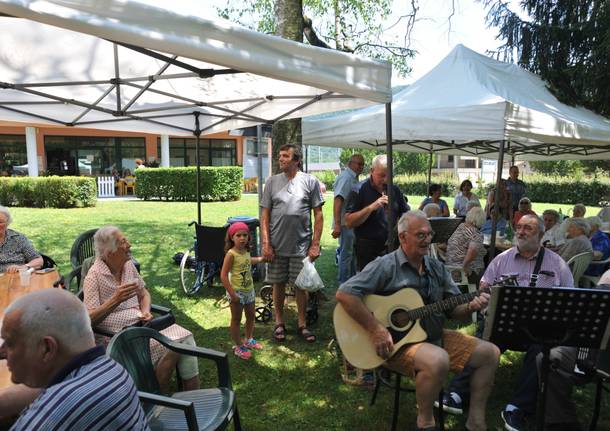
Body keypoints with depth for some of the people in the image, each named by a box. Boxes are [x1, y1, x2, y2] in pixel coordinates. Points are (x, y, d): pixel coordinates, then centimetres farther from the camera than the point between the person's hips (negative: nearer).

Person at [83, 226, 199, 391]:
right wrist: (115, 300, -31)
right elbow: (89, 319, -18)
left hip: (140, 323, 7)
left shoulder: (128, 265, 7)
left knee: (185, 337, -13)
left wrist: (146, 312, -2)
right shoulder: (94, 276, -12)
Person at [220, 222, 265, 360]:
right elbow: (223, 275, -22)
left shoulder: (246, 251, 0)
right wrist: (232, 294, -23)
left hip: (249, 290, 7)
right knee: (236, 319, 9)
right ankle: (238, 346, 24)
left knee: (251, 315, 20)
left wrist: (260, 259, 17)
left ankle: (249, 340, 40)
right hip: (237, 292, -7)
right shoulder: (231, 254, -22)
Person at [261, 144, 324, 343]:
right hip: (277, 245, 2)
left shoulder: (310, 182, -1)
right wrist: (265, 243, -4)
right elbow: (265, 215, 3)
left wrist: (315, 244, -5)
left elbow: (318, 215, 0)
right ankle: (279, 323, 27)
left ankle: (302, 324, 24)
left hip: (301, 245, -1)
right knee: (278, 284, 11)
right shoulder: (272, 182, 3)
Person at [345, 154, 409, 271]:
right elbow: (349, 222, -13)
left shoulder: (395, 190, 8)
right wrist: (371, 207, -22)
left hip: (392, 248, 5)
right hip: (368, 250, -4)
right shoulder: (359, 190, -7)